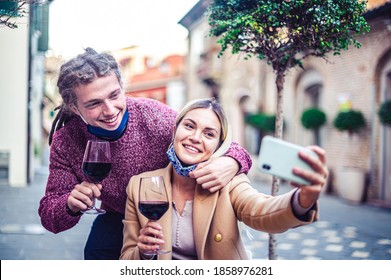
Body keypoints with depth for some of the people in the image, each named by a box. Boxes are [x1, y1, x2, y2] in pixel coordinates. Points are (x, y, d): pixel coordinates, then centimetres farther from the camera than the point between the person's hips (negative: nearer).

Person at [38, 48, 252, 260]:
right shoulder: (65, 142, -21)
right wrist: (70, 205, -39)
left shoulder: (153, 115, -29)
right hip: (118, 219, 1)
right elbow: (49, 217, -14)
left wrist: (232, 163, -46)